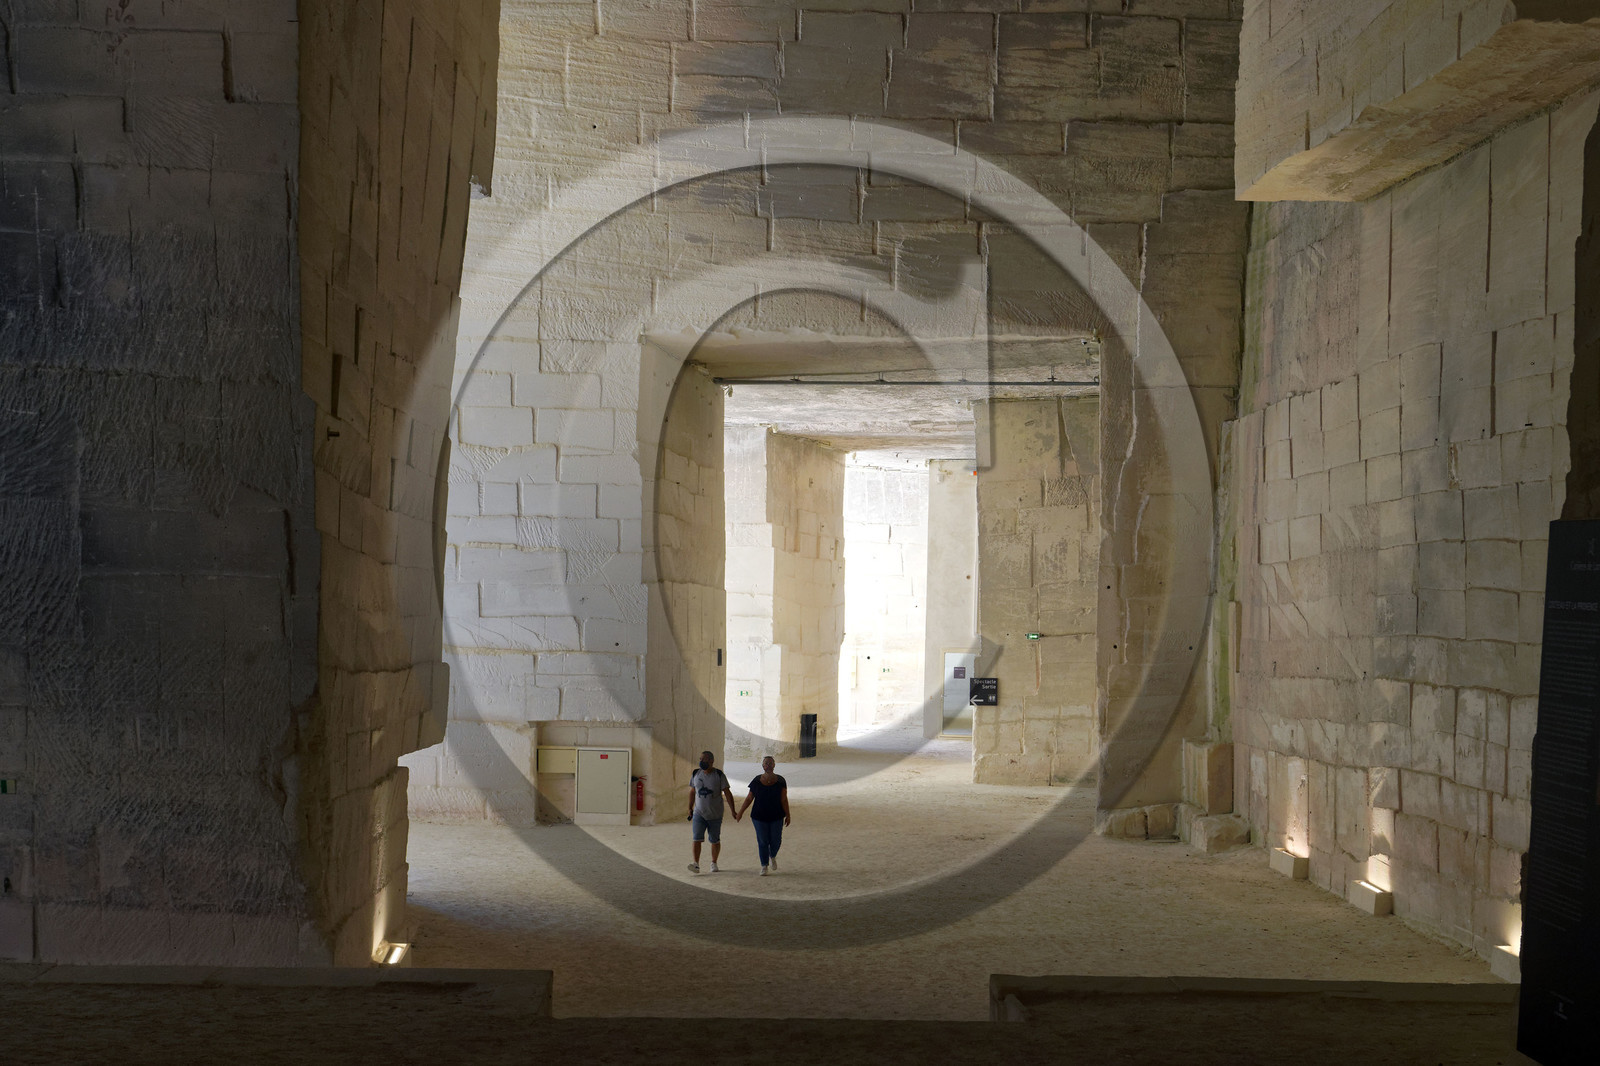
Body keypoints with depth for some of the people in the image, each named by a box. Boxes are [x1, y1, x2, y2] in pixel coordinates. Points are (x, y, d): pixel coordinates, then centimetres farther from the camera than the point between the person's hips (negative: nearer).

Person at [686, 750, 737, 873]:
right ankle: (696, 864, -18)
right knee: (696, 838, -13)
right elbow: (692, 791, 15)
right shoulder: (695, 774, 2)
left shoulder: (719, 775, -8)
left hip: (715, 814, -2)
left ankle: (713, 863, 24)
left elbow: (727, 793, -7)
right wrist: (690, 808, 17)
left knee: (715, 840, 7)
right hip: (699, 813, 2)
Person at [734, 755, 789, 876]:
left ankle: (772, 857, 34)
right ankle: (764, 866, 12)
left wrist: (787, 815, -5)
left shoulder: (780, 781, -2)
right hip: (759, 817, 0)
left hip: (776, 817, 0)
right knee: (762, 842, 1)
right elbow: (749, 798, 4)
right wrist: (740, 812, 2)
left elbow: (784, 799, -2)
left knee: (776, 841, 3)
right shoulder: (757, 781, -1)